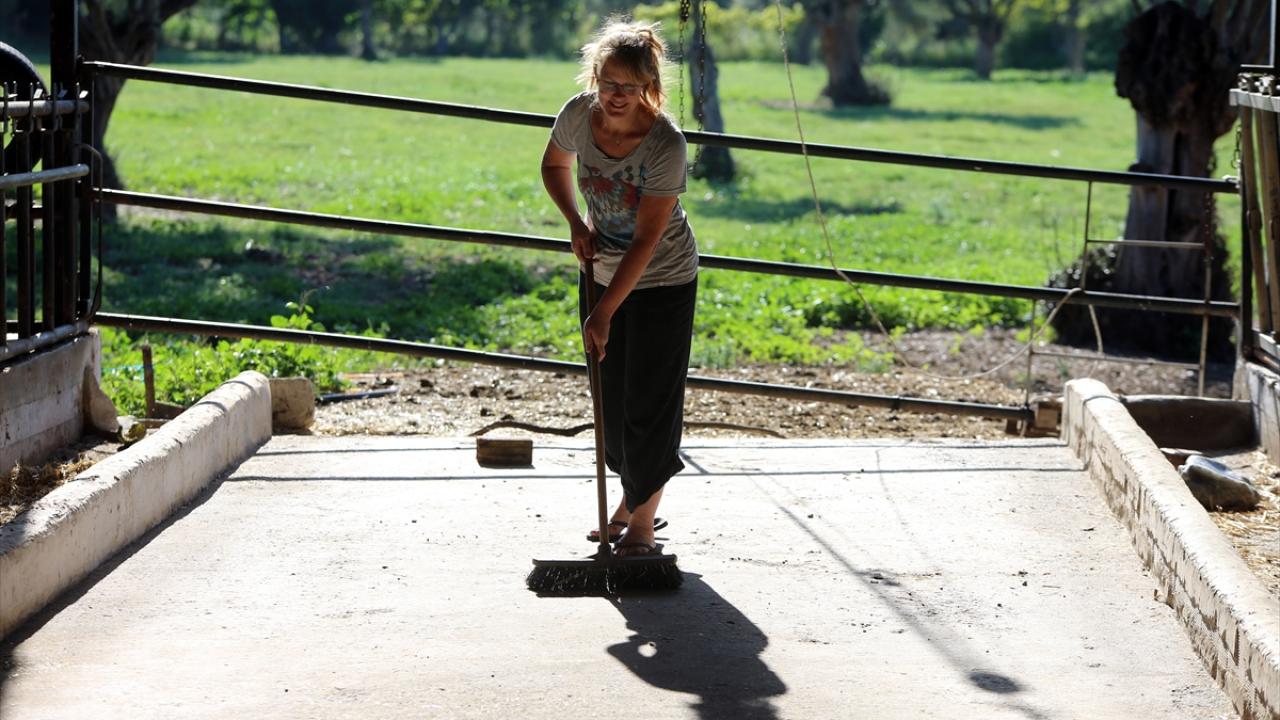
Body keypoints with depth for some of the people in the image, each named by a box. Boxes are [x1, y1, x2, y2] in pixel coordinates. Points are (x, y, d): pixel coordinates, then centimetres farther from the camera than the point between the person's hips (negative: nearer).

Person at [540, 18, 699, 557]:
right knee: (611, 392, 13)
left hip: (661, 282, -5)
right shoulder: (578, 115, -15)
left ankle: (643, 522, 7)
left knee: (650, 398, -3)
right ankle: (632, 498, 31)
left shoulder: (666, 143, -29)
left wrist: (604, 313, -29)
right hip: (601, 270, 5)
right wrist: (576, 224, -7)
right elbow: (555, 165, 9)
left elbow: (647, 241, -28)